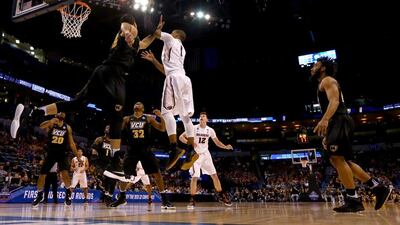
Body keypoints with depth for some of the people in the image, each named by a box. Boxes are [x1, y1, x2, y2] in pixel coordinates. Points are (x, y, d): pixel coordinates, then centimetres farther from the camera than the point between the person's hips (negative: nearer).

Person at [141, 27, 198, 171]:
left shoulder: (171, 39, 13)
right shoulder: (181, 49, 35)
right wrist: (153, 60, 35)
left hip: (175, 78, -8)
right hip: (184, 79, 9)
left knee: (166, 111, -14)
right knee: (185, 116, 5)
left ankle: (174, 148, -27)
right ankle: (191, 151, -2)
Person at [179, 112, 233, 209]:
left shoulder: (210, 130, 1)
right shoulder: (193, 128, -8)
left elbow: (217, 142, 8)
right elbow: (181, 137, -8)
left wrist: (226, 147, -9)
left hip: (206, 154, 4)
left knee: (214, 175, 4)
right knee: (194, 177, -11)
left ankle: (222, 196, 18)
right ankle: (192, 200, -1)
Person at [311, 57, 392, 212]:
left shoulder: (327, 80, 0)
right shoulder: (324, 84, 29)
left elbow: (335, 101, -18)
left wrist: (324, 119, -36)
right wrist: (328, 135, 27)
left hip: (340, 121, -10)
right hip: (338, 123, 10)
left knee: (337, 158, -16)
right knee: (342, 160, 9)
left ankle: (353, 200, -15)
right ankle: (378, 188, 11)